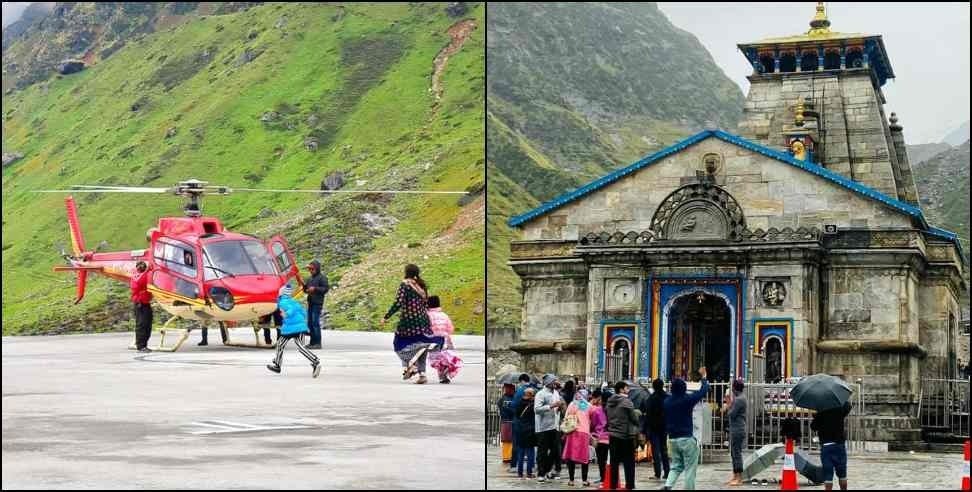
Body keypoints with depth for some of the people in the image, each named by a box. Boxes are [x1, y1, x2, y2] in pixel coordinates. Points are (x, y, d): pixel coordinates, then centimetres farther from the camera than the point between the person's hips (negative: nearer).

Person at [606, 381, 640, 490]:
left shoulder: (610, 402, 7)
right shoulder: (626, 402, -13)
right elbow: (635, 419, -9)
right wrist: (637, 413, 10)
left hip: (613, 435, 6)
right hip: (626, 436, -6)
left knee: (614, 463, 10)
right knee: (629, 463, 1)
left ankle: (613, 485, 11)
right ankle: (629, 485, 0)